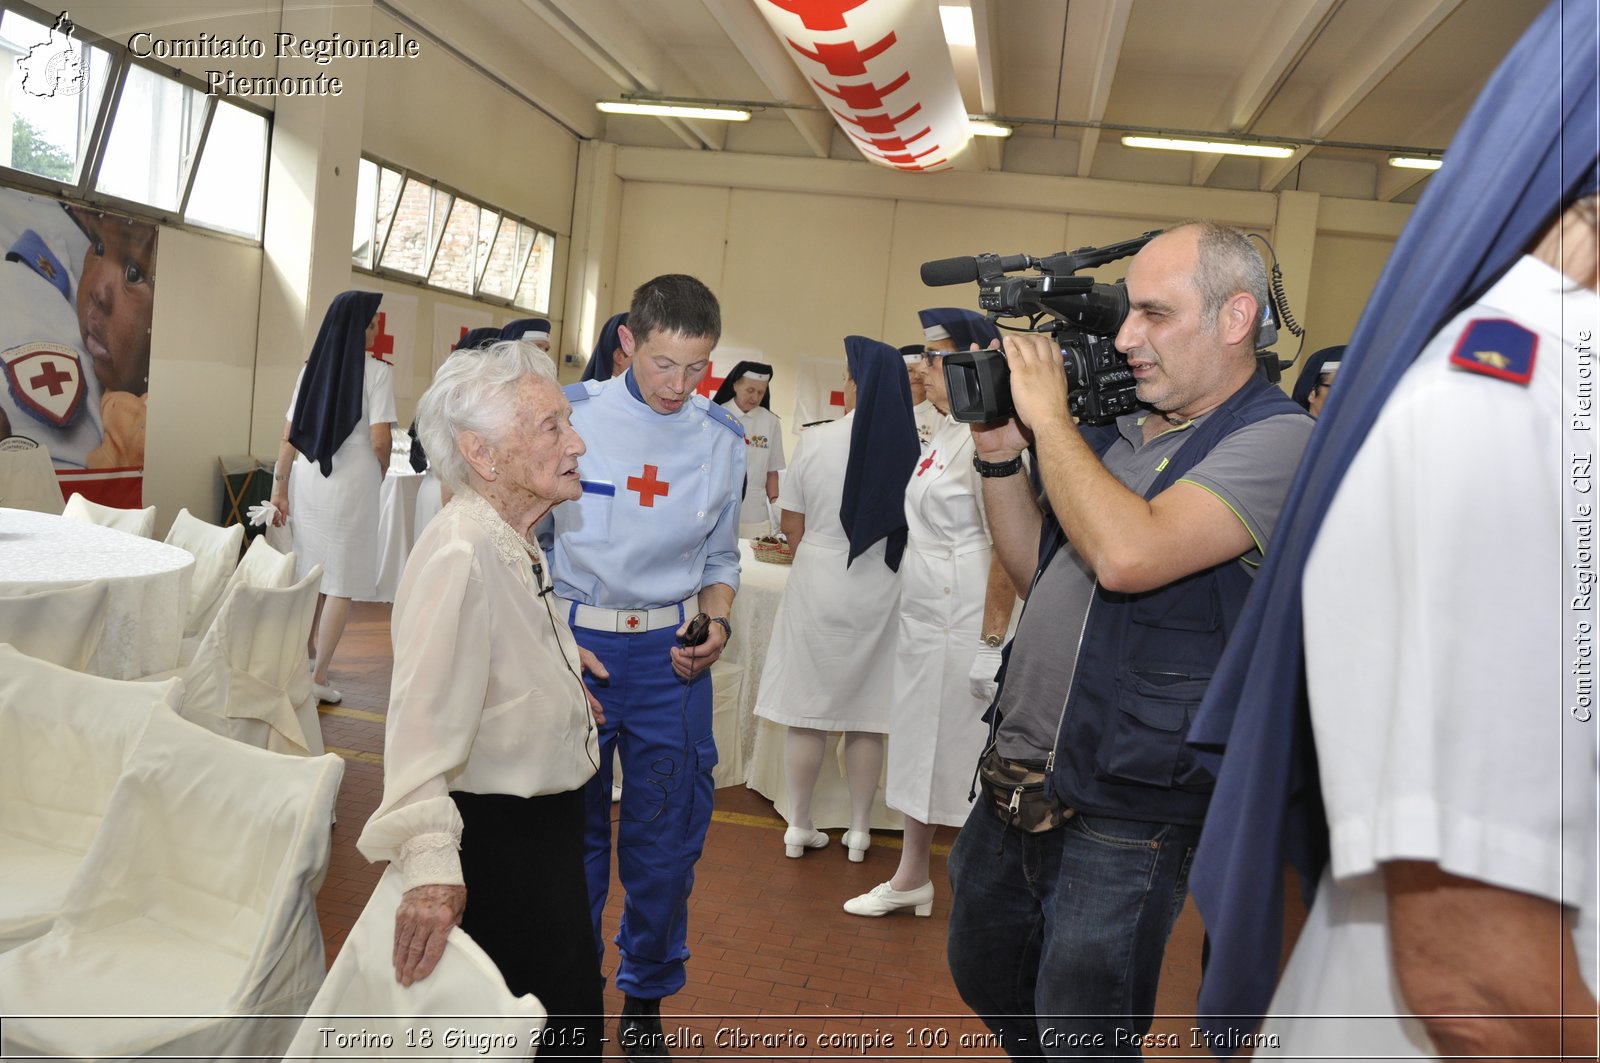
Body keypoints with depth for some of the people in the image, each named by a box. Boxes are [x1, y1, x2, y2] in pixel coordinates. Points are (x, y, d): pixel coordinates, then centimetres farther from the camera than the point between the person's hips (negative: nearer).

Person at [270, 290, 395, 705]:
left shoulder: (311, 368, 6)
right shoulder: (377, 372, -9)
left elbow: (289, 437, 5)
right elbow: (379, 441, -13)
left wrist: (279, 488, 8)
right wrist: (380, 474, 7)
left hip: (307, 479, 6)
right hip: (351, 481, -5)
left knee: (310, 575, 20)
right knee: (341, 583, 2)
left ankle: (307, 656, 36)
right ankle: (318, 678, 3)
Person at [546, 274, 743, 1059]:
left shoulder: (723, 438, 4)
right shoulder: (570, 415, -5)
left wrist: (717, 623, -3)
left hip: (672, 655, 2)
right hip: (572, 640, -2)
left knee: (666, 837, 10)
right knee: (570, 832, 9)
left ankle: (645, 999, 33)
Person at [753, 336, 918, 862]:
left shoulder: (816, 440, -9)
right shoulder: (912, 448, -9)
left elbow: (792, 526, -1)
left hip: (818, 587, -1)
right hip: (880, 595, 1)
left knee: (808, 710, 10)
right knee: (867, 719, 11)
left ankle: (799, 827, 20)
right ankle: (859, 831, 22)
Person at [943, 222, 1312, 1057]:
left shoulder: (1277, 440, -15)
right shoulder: (1125, 431, 10)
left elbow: (1128, 555, -30)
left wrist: (1048, 416, -18)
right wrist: (1000, 452, 2)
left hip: (1119, 814, -8)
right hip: (1015, 779, 8)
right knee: (985, 975, 25)